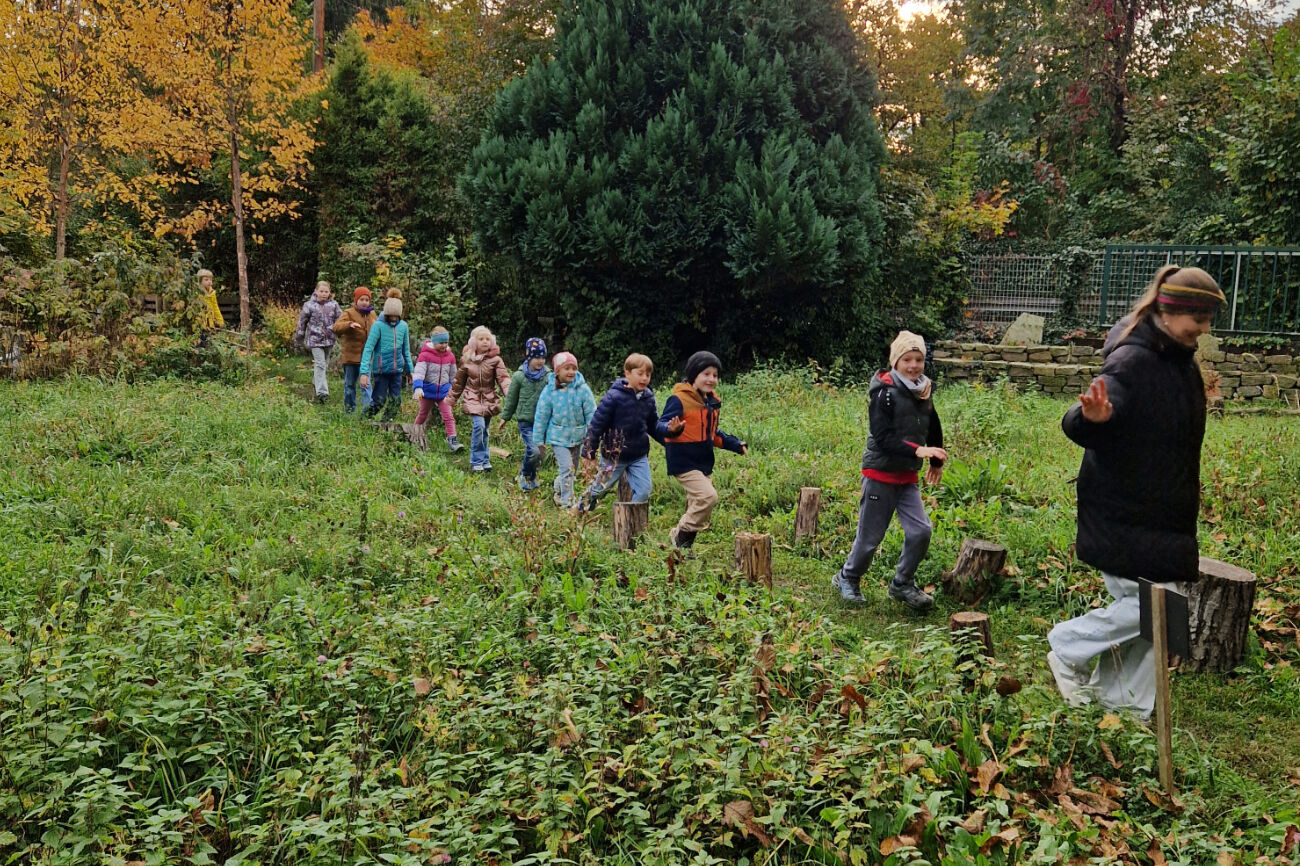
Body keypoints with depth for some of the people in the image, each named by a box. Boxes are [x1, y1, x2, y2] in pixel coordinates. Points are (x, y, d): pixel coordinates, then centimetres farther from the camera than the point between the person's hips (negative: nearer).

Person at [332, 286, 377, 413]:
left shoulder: (372, 315, 11)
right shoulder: (349, 313, -5)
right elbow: (336, 327, -22)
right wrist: (349, 324, -40)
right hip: (350, 355, -2)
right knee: (349, 384, 10)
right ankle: (349, 410, 22)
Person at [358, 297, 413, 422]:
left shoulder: (403, 326, 5)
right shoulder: (378, 326, -9)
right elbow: (368, 349, -13)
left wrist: (410, 369, 15)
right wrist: (364, 372, -20)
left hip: (397, 370, 4)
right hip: (381, 369, -4)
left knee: (395, 401, 4)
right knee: (379, 400, -4)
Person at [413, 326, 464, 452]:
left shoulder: (450, 356, 0)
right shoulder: (425, 355, -15)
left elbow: (453, 375, 13)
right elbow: (419, 372, -23)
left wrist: (453, 389, 19)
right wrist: (418, 387, -37)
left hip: (443, 391, 2)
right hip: (428, 391, -2)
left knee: (448, 416, -8)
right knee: (423, 415, 15)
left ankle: (452, 441, -11)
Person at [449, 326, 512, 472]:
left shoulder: (495, 359, -3)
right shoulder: (466, 359, 2)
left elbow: (503, 378, -11)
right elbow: (459, 381, 13)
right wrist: (453, 398, 19)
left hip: (489, 399, 1)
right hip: (472, 398, -1)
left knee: (485, 430, 8)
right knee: (479, 425, -18)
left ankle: (485, 460, 23)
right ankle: (477, 461, -9)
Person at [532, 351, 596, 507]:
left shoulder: (583, 389, -10)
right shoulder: (549, 391, -10)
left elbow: (591, 414, -4)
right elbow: (541, 417, -1)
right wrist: (539, 440, 3)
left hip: (578, 436, 2)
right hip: (558, 437, -2)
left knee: (571, 468, 16)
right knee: (566, 469, -11)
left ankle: (559, 491, 41)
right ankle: (567, 502, 1)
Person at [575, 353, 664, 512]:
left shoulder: (648, 398, -1)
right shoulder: (614, 397, -19)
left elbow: (654, 426, 10)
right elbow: (597, 423, -14)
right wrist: (589, 450, -11)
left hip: (639, 456, 4)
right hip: (614, 455, -4)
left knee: (644, 490, -4)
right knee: (601, 487, 13)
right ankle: (581, 510, 39)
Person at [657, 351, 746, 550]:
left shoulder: (712, 401, 12)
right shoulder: (679, 399, -14)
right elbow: (661, 425, -22)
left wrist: (736, 445, 18)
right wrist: (671, 429, -44)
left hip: (704, 464, 9)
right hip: (684, 462, -9)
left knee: (699, 507, 11)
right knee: (708, 496, -22)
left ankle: (684, 546, 24)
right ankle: (681, 536, -6)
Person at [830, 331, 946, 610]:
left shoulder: (924, 392, 5)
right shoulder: (885, 391, -15)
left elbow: (933, 428, 22)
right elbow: (883, 436, -23)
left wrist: (936, 461, 30)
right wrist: (918, 450, -31)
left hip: (908, 477, 6)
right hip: (881, 474, -6)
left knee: (920, 531, -5)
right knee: (870, 536, 3)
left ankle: (903, 584, 14)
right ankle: (848, 579, 28)